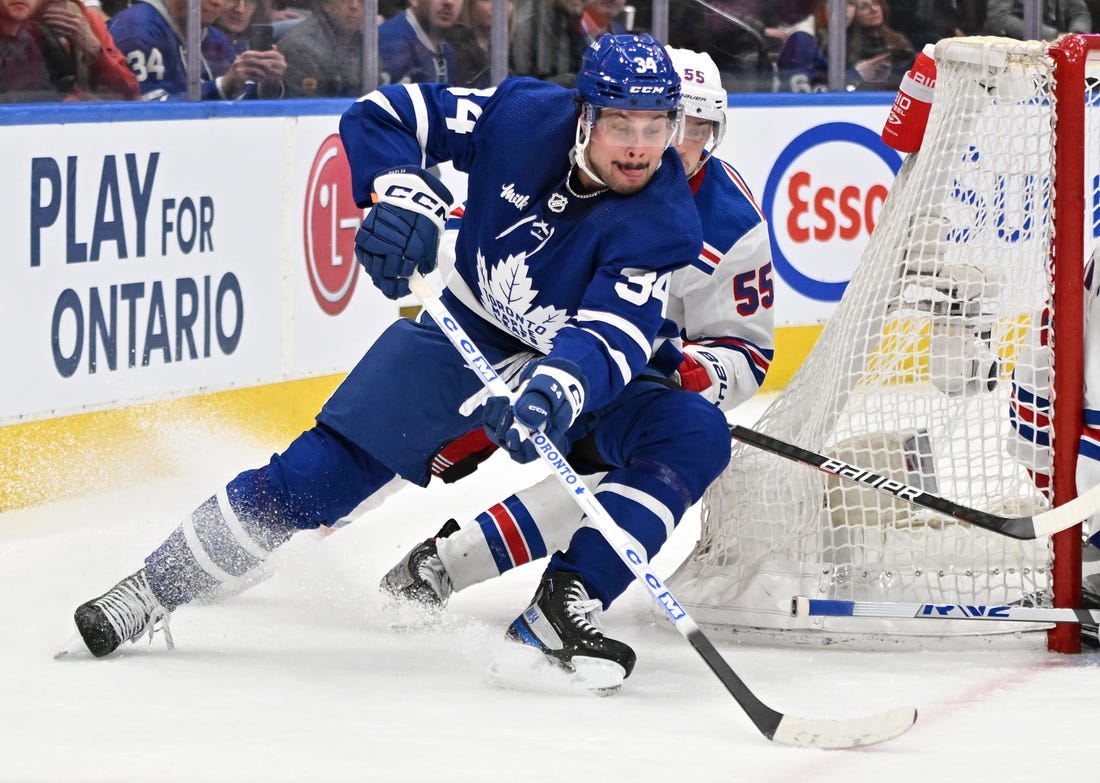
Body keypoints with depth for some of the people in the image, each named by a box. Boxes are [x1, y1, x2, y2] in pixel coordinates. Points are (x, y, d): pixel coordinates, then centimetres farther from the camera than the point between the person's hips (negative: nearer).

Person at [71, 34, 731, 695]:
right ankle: (155, 587, 0)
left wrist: (554, 393, -60)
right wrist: (405, 193, -35)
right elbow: (385, 116, -15)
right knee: (331, 467, -9)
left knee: (695, 435, -26)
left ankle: (569, 597, -27)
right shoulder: (522, 115, -23)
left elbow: (612, 341, -40)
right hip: (469, 328, 0)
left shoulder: (665, 224, -29)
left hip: (589, 366, 0)